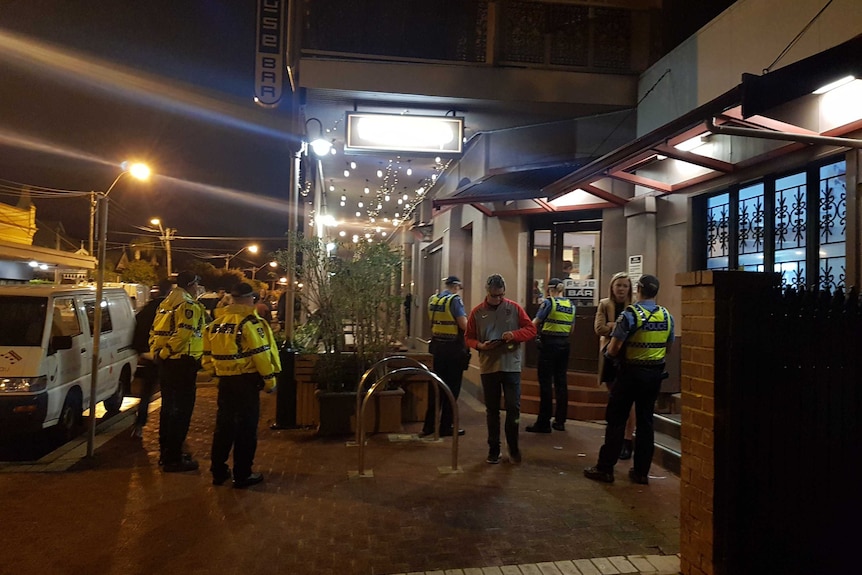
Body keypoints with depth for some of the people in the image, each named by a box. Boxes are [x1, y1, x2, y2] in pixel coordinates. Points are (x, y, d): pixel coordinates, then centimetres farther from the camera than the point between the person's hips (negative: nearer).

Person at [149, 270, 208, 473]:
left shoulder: (166, 304, 15)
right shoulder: (189, 305, -13)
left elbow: (155, 331, 13)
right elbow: (183, 334, -24)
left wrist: (156, 352, 7)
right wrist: (165, 352, -14)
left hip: (166, 362, 9)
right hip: (182, 363, -9)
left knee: (168, 407, 18)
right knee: (182, 410, -2)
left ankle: (166, 452, 28)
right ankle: (173, 459, 2)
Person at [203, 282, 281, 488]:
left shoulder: (217, 323, 9)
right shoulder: (250, 322, -13)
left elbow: (208, 354, 13)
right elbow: (261, 354, -16)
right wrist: (269, 379, -8)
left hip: (225, 380, 7)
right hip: (246, 380, -7)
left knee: (224, 425, 16)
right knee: (246, 427, 3)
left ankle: (218, 471, 25)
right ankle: (242, 475, 9)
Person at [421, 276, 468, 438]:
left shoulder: (432, 300, 7)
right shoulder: (455, 300, -13)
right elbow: (464, 325, -19)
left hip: (437, 346, 6)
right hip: (454, 349, -6)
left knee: (435, 387, 13)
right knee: (451, 388, 4)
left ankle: (429, 425, 16)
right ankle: (445, 427, 10)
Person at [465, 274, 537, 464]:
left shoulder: (514, 308, 0)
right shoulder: (477, 312, 1)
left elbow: (531, 330, 0)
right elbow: (468, 337, 6)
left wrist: (515, 334, -18)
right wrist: (480, 345, -14)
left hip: (511, 366, -1)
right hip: (488, 368, 1)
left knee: (513, 408, 0)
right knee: (492, 410, 10)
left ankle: (513, 448, 17)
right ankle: (493, 449, 21)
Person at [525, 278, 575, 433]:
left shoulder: (548, 302, -9)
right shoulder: (571, 305, 8)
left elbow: (535, 324, -9)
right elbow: (571, 328, 12)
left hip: (549, 344, -6)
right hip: (564, 345, 6)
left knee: (546, 383, -1)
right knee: (561, 382, 11)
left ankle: (544, 423, 1)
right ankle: (560, 421, 17)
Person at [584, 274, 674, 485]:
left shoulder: (630, 314, -16)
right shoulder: (667, 316, 1)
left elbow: (613, 349, -16)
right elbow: (668, 347, 10)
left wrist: (610, 352, 5)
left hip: (631, 372, -5)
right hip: (655, 373, 5)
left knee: (616, 420, 3)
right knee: (645, 421, 11)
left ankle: (605, 468, 8)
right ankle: (641, 472, 17)